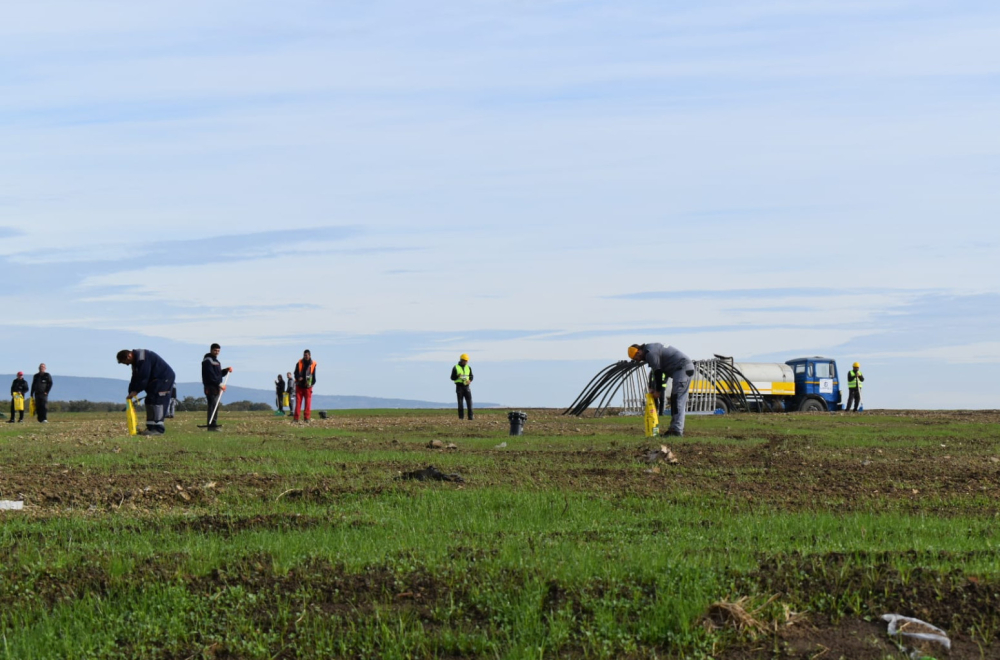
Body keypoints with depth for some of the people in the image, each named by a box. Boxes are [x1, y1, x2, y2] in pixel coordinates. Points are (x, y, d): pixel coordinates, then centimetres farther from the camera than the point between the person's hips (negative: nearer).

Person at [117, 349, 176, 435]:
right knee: (149, 402, 8)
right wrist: (131, 392, 6)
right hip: (156, 380, 11)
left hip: (164, 379, -11)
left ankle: (158, 428, -20)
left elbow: (143, 377, -25)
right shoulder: (136, 361, 12)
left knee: (156, 402, -17)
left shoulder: (143, 358, -22)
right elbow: (135, 378, 14)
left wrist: (136, 391, -19)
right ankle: (151, 427, 8)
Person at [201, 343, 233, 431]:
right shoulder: (207, 360, -9)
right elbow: (211, 375, -18)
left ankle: (214, 425, 13)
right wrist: (220, 384, -19)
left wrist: (227, 370, 7)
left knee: (216, 406, 10)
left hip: (216, 387, 10)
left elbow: (219, 373, 25)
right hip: (210, 387, -10)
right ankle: (211, 425, -18)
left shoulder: (215, 360, 22)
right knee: (212, 405, -14)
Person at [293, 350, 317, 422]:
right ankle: (296, 418, -1)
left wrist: (312, 383, -4)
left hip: (308, 386, 0)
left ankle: (306, 418, 0)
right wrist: (298, 378, -21)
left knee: (308, 403, -3)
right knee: (298, 402, -2)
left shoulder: (313, 364, 4)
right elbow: (296, 373, 0)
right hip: (299, 386, 0)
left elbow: (314, 376, 9)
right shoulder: (299, 363, 4)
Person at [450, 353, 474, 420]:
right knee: (460, 402, -3)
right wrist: (457, 376, -21)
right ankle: (461, 417, 1)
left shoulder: (468, 368, 10)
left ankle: (470, 417, -5)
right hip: (459, 386, -2)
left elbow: (471, 376, 15)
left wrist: (469, 381, -8)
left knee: (469, 402, -6)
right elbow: (452, 378, 0)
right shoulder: (455, 368, 0)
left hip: (466, 386, 2)